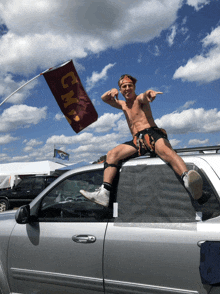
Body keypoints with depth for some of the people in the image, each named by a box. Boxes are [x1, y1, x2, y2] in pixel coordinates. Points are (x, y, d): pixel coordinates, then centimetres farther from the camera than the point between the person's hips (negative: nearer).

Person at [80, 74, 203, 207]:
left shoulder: (139, 99, 11)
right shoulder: (123, 105, 29)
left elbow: (144, 97, -14)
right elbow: (104, 98, 25)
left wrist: (148, 93, -41)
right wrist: (112, 92, 1)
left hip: (151, 132, -5)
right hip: (137, 140, 6)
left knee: (165, 150, -37)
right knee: (112, 154, -13)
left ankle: (187, 178, -63)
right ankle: (104, 192, -25)